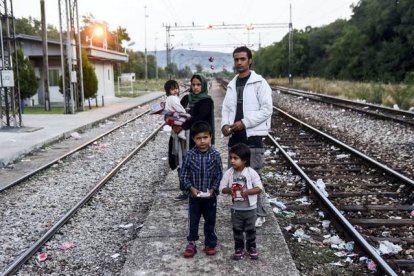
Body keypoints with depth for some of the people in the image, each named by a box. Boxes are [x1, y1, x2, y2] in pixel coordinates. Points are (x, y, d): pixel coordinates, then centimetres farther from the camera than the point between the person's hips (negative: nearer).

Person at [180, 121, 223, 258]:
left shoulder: (215, 155, -10)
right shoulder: (190, 155, -10)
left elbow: (219, 175, -5)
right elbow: (183, 174, -4)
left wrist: (213, 189, -16)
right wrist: (191, 188, -16)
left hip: (210, 196, 0)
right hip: (194, 195, 0)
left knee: (210, 221, 13)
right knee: (193, 221, 12)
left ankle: (210, 244, 29)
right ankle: (191, 243, 28)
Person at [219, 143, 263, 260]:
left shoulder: (251, 173, -14)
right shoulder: (228, 173, -8)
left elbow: (259, 188, -12)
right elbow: (222, 188, -4)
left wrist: (247, 191, -27)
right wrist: (229, 190, -25)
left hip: (250, 208, -1)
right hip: (236, 208, 1)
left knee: (250, 229, 15)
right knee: (237, 230, 14)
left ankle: (251, 247, 33)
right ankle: (239, 248, 31)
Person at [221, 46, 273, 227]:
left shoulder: (259, 83, -6)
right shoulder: (232, 84, 14)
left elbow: (266, 109, -12)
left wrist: (244, 123, -16)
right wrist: (225, 124, -4)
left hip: (252, 137, -6)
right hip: (235, 137, 7)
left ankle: (258, 214, 9)